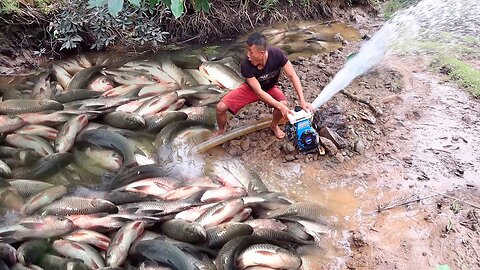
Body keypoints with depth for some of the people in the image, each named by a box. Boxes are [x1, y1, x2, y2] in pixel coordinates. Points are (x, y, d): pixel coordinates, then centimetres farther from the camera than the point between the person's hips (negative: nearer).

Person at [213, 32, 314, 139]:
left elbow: (293, 76, -24)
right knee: (220, 107, -17)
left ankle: (274, 125, 3)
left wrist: (302, 101, -32)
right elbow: (259, 92, -32)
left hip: (270, 88, 1)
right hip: (251, 88, -1)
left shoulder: (277, 54, -32)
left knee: (283, 104, -31)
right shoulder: (246, 65, -34)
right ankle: (221, 130, 17)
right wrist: (280, 106, -39)